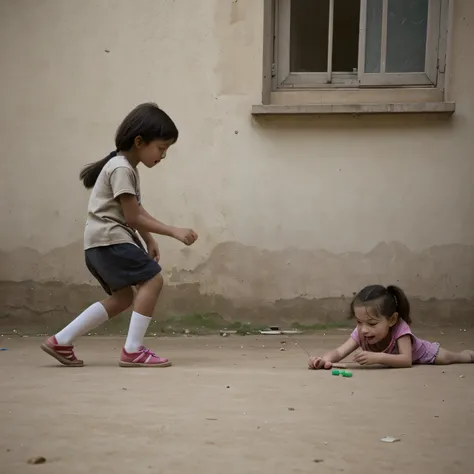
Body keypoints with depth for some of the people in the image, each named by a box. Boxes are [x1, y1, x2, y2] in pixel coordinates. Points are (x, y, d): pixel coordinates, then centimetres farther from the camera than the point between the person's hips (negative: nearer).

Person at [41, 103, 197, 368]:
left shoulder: (128, 167, 18)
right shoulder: (122, 169, -15)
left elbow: (136, 212, 23)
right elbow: (133, 217, -18)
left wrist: (149, 241, 14)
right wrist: (174, 232, -18)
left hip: (103, 243, 11)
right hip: (109, 240, -11)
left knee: (123, 298, 14)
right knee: (152, 279, -15)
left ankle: (61, 342, 16)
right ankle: (133, 351, -15)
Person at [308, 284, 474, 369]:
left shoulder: (400, 328, -50)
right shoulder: (361, 333, -39)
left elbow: (407, 360, -57)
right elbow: (339, 352, -47)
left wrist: (378, 357, -71)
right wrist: (325, 359, -71)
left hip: (422, 353, -5)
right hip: (392, 357, 5)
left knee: (446, 358, 16)